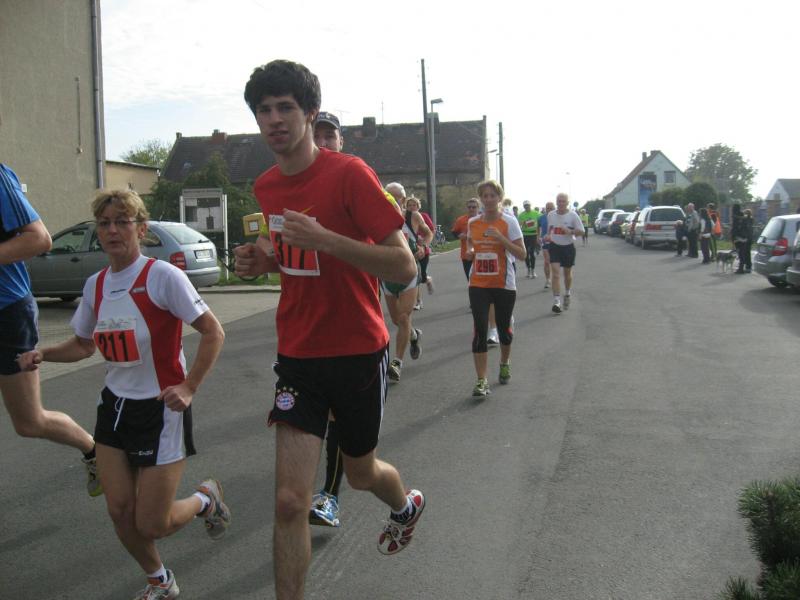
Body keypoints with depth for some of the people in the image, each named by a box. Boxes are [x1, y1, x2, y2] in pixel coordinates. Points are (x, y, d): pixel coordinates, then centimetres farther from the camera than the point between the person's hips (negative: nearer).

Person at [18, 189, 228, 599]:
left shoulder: (162, 276, -15)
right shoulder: (95, 285, 4)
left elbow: (213, 332, -14)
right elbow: (84, 344, 18)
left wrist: (189, 387, -20)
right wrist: (42, 355, 0)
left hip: (161, 410, -6)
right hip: (115, 406, 6)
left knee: (152, 525, -3)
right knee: (120, 512, 5)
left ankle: (206, 498, 29)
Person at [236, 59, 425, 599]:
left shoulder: (350, 173, -16)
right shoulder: (264, 188, 4)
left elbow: (404, 266, -20)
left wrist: (322, 238, -31)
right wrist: (263, 263, -2)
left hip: (359, 354, -4)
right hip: (297, 356, 4)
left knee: (360, 473, 21)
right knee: (290, 501, -6)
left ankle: (407, 505, 56)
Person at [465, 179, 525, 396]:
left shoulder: (509, 222, -8)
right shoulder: (473, 222, 4)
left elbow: (521, 254, -12)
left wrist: (500, 238, -23)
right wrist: (470, 251, 1)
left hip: (504, 284, -2)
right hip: (478, 285, 2)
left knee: (504, 328, 12)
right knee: (479, 331, -9)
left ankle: (505, 364, 41)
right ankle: (481, 381, -8)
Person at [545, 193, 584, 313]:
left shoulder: (573, 215, -8)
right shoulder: (550, 215, 2)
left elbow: (581, 230, -7)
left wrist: (570, 231, -25)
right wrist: (548, 236, -1)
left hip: (568, 246, -1)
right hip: (554, 246, 1)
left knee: (567, 273, 16)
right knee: (555, 273, -12)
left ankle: (567, 293, 43)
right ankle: (556, 301, -16)